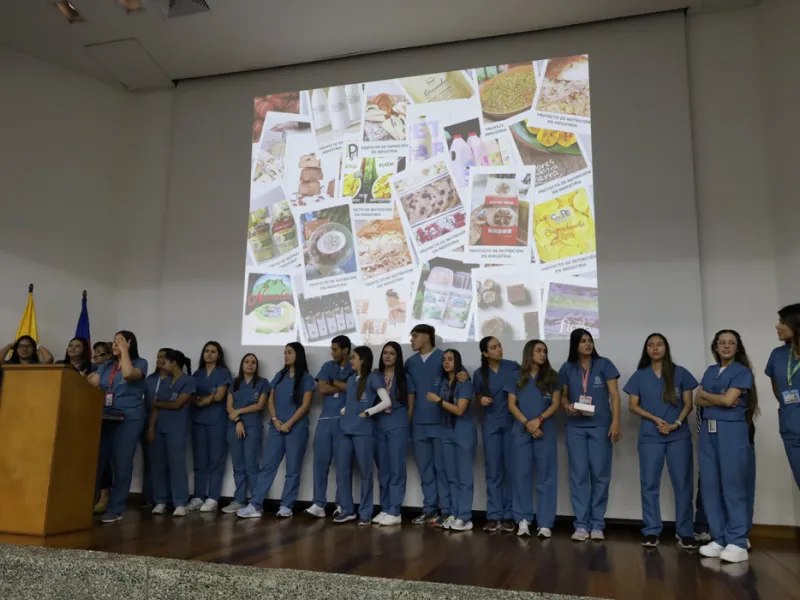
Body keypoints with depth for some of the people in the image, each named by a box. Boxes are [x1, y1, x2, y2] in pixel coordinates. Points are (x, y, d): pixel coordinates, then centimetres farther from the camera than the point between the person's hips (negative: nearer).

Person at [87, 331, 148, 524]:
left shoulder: (140, 363, 1)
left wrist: (124, 350, -12)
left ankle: (115, 509, 4)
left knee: (121, 463, -2)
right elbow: (91, 383, 5)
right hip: (106, 418, 5)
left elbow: (129, 374, -21)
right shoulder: (107, 365, 17)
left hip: (129, 419, -5)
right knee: (96, 461, 3)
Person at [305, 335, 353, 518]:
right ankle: (318, 504, 5)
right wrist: (344, 386, -2)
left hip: (344, 420, -3)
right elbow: (322, 389, 2)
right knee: (320, 461, 0)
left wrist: (334, 382, -2)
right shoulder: (328, 366, 16)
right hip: (325, 419, 4)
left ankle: (342, 505, 6)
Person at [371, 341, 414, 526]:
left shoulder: (405, 379, 3)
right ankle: (384, 509, 16)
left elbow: (411, 406, 7)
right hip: (378, 427, 3)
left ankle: (394, 512, 2)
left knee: (396, 469, -2)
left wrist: (404, 423, 6)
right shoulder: (374, 377, 7)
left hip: (398, 428, -3)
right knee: (383, 470, 8)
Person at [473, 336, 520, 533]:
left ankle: (509, 516, 11)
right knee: (493, 470, 4)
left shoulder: (514, 366, -3)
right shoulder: (479, 373, 1)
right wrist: (481, 400, -7)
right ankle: (493, 516, 10)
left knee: (511, 469, 2)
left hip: (512, 423, -1)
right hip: (491, 424, 1)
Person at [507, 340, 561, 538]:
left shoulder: (551, 376, 6)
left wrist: (538, 420, -13)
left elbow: (555, 404, 1)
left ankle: (545, 523, 4)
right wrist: (527, 423, -11)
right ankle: (523, 519, 11)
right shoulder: (517, 377, 7)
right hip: (521, 431, 0)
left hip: (545, 431, 0)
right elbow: (511, 405, 3)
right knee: (522, 474, 3)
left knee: (546, 475, 0)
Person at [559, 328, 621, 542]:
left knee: (600, 475, 1)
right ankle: (581, 525, 6)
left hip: (600, 426, -1)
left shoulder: (604, 364, 1)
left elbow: (614, 394, -1)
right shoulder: (567, 369, 6)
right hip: (575, 427, 1)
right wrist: (568, 407, -9)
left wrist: (615, 422, -10)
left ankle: (597, 524, 10)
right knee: (578, 475, 1)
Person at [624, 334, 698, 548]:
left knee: (683, 483, 0)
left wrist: (677, 423, -12)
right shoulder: (639, 376, 7)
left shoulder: (680, 373, 6)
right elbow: (633, 406, 4)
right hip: (650, 437, 1)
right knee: (650, 484, 2)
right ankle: (651, 531, 8)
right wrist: (655, 419, -10)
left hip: (679, 435, 0)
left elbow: (688, 404, 4)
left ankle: (685, 532, 8)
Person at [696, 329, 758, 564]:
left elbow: (728, 399, -12)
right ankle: (719, 539, 11)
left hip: (732, 430, -6)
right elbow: (698, 400, 9)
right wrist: (719, 400, -8)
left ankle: (737, 543, -2)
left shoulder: (742, 371, 0)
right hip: (708, 431, 6)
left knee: (733, 485, -7)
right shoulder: (710, 371, 17)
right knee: (710, 485, 4)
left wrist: (707, 394, 4)